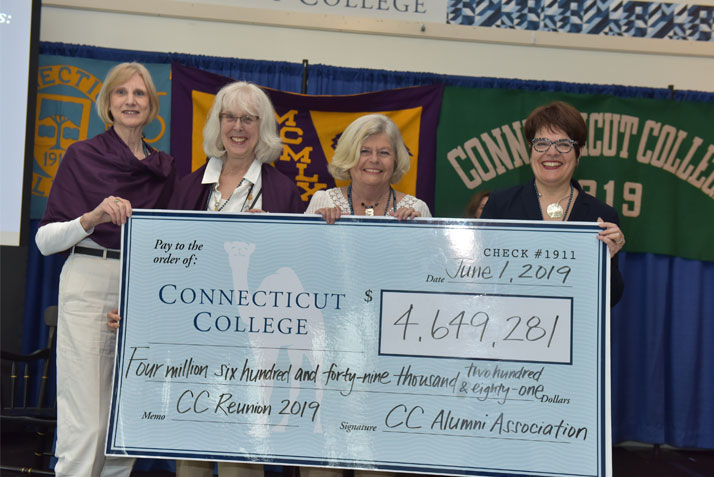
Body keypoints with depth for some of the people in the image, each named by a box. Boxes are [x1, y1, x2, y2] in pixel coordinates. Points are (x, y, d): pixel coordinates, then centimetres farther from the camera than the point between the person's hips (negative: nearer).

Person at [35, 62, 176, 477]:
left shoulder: (165, 167, 13)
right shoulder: (82, 156, 2)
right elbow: (45, 240, -1)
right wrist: (93, 217, -17)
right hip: (89, 283, -4)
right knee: (84, 423, -7)